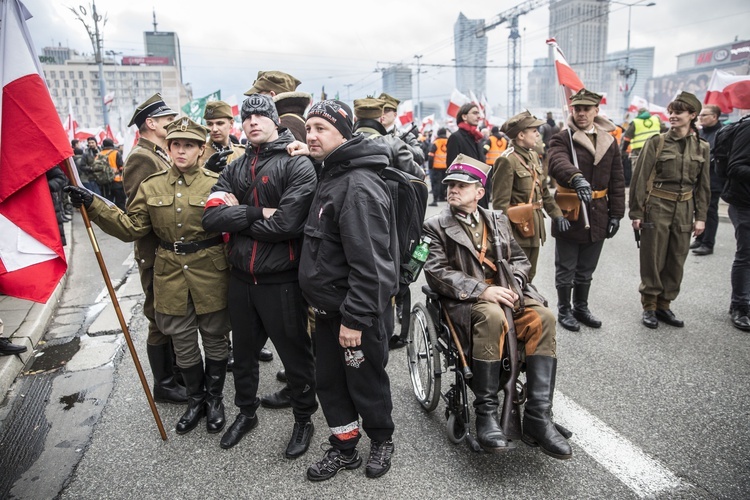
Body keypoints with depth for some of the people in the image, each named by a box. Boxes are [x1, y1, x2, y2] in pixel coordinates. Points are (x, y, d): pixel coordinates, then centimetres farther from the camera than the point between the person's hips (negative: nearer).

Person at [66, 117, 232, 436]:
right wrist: (93, 205, -6)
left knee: (214, 339, 12)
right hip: (171, 276, 3)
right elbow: (131, 228, 1)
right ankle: (195, 400, 36)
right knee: (183, 344, 15)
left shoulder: (217, 183, -7)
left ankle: (215, 399, 34)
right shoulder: (151, 186, 3)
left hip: (210, 275, -3)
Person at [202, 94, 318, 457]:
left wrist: (237, 219, -10)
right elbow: (211, 216, -6)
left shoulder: (297, 165, -11)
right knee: (244, 352, 22)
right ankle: (246, 412, 45)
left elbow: (286, 224, -24)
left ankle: (304, 420, 33)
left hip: (281, 280, -6)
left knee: (295, 355, 10)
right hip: (241, 277, 6)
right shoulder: (235, 168, 8)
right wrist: (258, 213, -18)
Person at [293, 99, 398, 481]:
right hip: (328, 307, 9)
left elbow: (368, 261, -26)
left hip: (355, 311, -9)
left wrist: (354, 318, -24)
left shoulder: (359, 186, -22)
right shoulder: (330, 175, 10)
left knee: (365, 382, 10)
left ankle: (382, 441, 33)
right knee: (328, 380, 16)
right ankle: (344, 448, 34)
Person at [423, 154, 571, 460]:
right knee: (492, 317, -37)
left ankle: (538, 418, -21)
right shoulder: (436, 226, 5)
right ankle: (485, 414, -26)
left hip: (503, 292, 4)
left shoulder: (497, 220, 20)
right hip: (464, 300, -4)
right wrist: (482, 290, -19)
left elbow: (520, 260, 17)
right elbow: (438, 273, -7)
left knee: (543, 318, -25)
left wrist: (512, 285, -6)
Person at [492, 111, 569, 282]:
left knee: (529, 276, 18)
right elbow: (501, 202, -18)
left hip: (534, 228, 9)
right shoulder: (507, 160, -15)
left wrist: (556, 214, 7)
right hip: (517, 229, -8)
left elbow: (544, 191, 18)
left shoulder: (534, 156, 12)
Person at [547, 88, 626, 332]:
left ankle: (581, 307, 34)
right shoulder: (562, 138, -6)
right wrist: (577, 178, -48)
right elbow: (558, 162, -29)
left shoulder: (609, 141, 9)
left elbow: (617, 181, 10)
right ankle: (564, 310, 24)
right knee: (566, 269, 7)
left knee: (586, 269, 18)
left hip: (598, 217, 5)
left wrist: (616, 214, 5)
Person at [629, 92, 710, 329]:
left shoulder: (701, 147, 6)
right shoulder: (657, 142, -4)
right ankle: (649, 307, 16)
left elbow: (703, 185, 10)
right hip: (657, 207, -3)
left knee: (676, 261, 9)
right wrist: (637, 212, -8)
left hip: (684, 210, 3)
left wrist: (700, 216, 6)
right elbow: (640, 178, -5)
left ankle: (664, 305, 23)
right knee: (653, 260, 3)